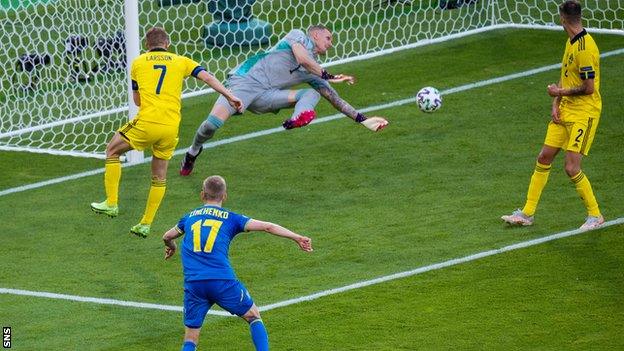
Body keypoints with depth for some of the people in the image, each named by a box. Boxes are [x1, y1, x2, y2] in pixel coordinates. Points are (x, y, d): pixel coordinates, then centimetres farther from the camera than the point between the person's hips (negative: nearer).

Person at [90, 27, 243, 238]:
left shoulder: (139, 62, 13)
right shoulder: (181, 62, 14)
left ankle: (111, 203, 13)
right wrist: (229, 96, 0)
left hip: (146, 123, -2)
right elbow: (207, 77, 3)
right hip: (171, 128, 2)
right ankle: (146, 224, 19)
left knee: (112, 151, 21)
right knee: (159, 176, 18)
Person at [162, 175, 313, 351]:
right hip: (222, 282, -2)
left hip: (193, 282, 2)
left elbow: (167, 236, 38)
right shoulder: (230, 218, 11)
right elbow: (267, 227, 3)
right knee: (254, 316, 19)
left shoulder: (189, 217, 20)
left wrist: (171, 247, 60)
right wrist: (297, 238, 6)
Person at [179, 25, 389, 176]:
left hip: (266, 96, 6)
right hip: (244, 80, -6)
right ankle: (193, 151, 6)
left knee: (312, 93, -12)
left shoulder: (315, 72, 20)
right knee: (213, 123, -24)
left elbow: (335, 99, 21)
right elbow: (302, 58, -15)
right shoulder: (298, 36, 6)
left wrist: (362, 119, 17)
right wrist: (328, 76, -9)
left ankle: (299, 118, -43)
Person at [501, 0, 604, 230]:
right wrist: (556, 104, 3)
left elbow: (588, 88, -22)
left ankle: (595, 216, 6)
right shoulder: (571, 43, 9)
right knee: (544, 158, 9)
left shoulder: (585, 48, -21)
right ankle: (527, 214, 17)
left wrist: (560, 92, -9)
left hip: (584, 114, -9)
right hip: (565, 111, 9)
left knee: (572, 168, -11)